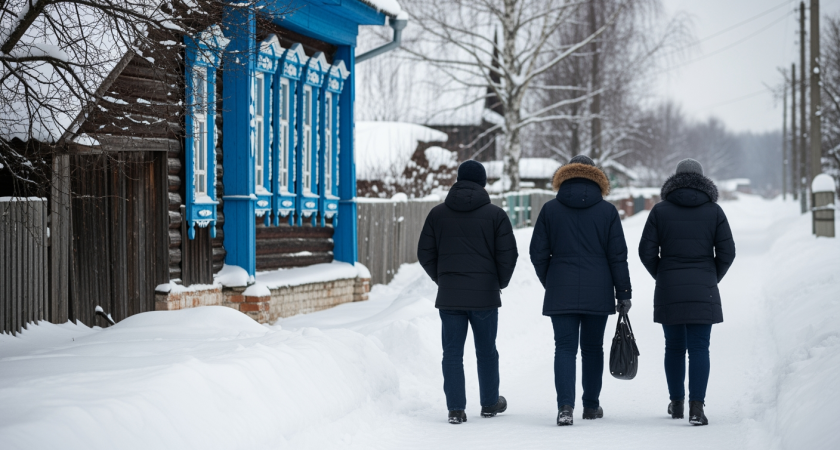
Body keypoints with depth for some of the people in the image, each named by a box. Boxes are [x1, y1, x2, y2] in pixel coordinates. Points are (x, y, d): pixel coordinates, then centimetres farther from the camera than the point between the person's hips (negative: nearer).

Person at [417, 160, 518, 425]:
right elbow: (508, 254, -4)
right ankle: (490, 403, 24)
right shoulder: (495, 215, -3)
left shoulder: (437, 214, 3)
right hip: (485, 294, -1)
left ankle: (456, 408, -1)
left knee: (452, 352, 4)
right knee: (486, 351, 13)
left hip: (449, 295, 1)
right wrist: (499, 283, 13)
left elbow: (425, 254, 5)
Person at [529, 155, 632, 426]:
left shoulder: (550, 210, 2)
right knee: (592, 348, 13)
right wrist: (623, 293, 4)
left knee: (565, 348, -1)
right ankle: (591, 406, 21)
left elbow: (538, 254, 2)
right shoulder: (607, 211, 1)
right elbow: (618, 256, -1)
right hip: (598, 293, 0)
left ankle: (565, 406, -17)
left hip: (561, 293, 0)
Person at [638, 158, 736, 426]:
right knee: (699, 348, -3)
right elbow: (726, 252, -1)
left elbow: (646, 251, -3)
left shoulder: (660, 211, 0)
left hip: (668, 292, 1)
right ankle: (696, 407, -14)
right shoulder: (714, 211, 1)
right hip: (703, 292, -1)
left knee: (674, 347, 14)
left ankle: (676, 404, 24)